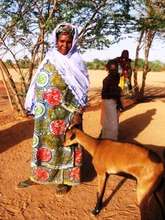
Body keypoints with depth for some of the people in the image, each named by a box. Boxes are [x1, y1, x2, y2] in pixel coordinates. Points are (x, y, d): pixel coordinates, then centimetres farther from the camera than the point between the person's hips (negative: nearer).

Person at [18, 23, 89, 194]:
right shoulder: (49, 60, 5)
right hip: (47, 113, 3)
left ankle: (65, 179, 21)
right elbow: (38, 84, 8)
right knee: (44, 142, 12)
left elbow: (81, 90, -3)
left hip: (67, 113, -3)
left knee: (65, 143, 6)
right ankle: (38, 175, 28)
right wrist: (34, 107, 7)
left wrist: (78, 113, -11)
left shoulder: (77, 63, -3)